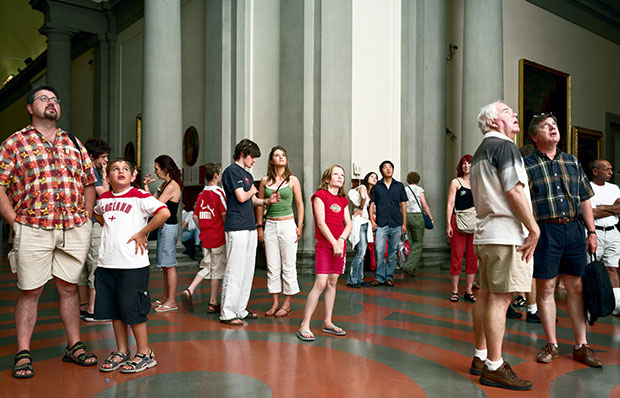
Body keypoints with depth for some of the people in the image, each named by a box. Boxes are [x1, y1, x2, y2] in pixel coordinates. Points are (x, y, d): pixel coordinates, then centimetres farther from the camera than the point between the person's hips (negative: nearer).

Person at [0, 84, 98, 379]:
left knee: (69, 288, 10)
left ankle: (74, 346, 21)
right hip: (33, 229, -3)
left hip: (75, 230, 3)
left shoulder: (74, 143, 15)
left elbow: (89, 184, 17)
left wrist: (86, 220, 7)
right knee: (29, 291, 3)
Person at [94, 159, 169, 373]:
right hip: (106, 263, 6)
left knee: (133, 309, -1)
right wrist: (108, 226, 14)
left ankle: (144, 354, 14)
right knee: (114, 310, 13)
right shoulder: (104, 199, 11)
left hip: (133, 264, -6)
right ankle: (121, 351, 28)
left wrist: (142, 233, -12)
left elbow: (164, 212, -19)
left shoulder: (139, 196, -7)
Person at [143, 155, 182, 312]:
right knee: (165, 264, 15)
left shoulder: (172, 185, -16)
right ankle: (166, 297, 24)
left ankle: (172, 301, 1)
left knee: (169, 264, -5)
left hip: (169, 227, -10)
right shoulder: (165, 184, 14)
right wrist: (146, 185, 8)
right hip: (164, 226, 10)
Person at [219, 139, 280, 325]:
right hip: (236, 228, -9)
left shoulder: (247, 175, 20)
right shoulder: (232, 171, -7)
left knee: (247, 270, 11)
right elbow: (241, 197, -17)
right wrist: (252, 191, 2)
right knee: (234, 271, -7)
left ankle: (240, 310, 19)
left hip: (249, 227, 9)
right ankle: (227, 313, 0)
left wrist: (267, 201, 4)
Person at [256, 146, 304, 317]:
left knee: (288, 266, 2)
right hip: (270, 225, 3)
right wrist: (259, 226, 7)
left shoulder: (292, 180, 1)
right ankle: (275, 303, 17)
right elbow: (260, 204, 11)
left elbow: (299, 204, 4)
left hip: (287, 225, -2)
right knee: (272, 266, 6)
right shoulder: (265, 180, 7)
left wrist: (300, 225, -3)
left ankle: (287, 303, 12)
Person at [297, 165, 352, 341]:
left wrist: (341, 240, -10)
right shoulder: (320, 195, -4)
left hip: (340, 245, 6)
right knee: (320, 284, -12)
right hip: (324, 245, -6)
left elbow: (348, 224, 9)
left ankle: (328, 323, 20)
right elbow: (321, 223, -11)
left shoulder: (343, 200, 15)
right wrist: (334, 243, -16)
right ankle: (304, 326, -7)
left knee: (332, 282, 10)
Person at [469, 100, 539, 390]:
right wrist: (534, 229, -11)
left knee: (486, 296, 12)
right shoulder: (504, 146, -8)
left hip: (485, 233, 10)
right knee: (500, 299, -8)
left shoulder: (480, 152, 21)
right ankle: (494, 368, -5)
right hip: (507, 234, -10)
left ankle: (480, 358, 19)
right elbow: (514, 192, -16)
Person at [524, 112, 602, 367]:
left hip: (574, 229, 4)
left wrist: (591, 232, 11)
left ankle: (581, 346, 16)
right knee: (545, 288, 2)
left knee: (576, 288, 7)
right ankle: (551, 344, 14)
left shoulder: (572, 162, 15)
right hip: (545, 230, -4)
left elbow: (585, 199, 17)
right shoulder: (526, 165, 0)